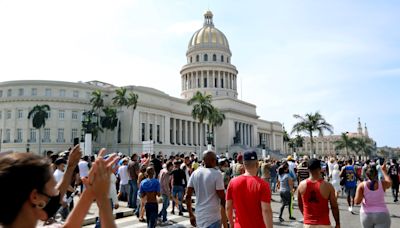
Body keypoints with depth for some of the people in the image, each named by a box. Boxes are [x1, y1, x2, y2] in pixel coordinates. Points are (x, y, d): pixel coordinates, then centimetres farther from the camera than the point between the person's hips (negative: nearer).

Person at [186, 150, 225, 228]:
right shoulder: (217, 174, -13)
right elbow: (222, 197, -13)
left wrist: (191, 214, 13)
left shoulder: (195, 173, 2)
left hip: (199, 216, 5)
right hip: (213, 217, -5)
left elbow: (188, 196, 4)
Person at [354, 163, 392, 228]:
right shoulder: (382, 183, -7)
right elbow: (389, 182, 19)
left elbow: (357, 201, -14)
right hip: (382, 215, -1)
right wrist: (384, 170, 32)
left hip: (366, 215, 1)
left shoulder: (362, 185, -11)